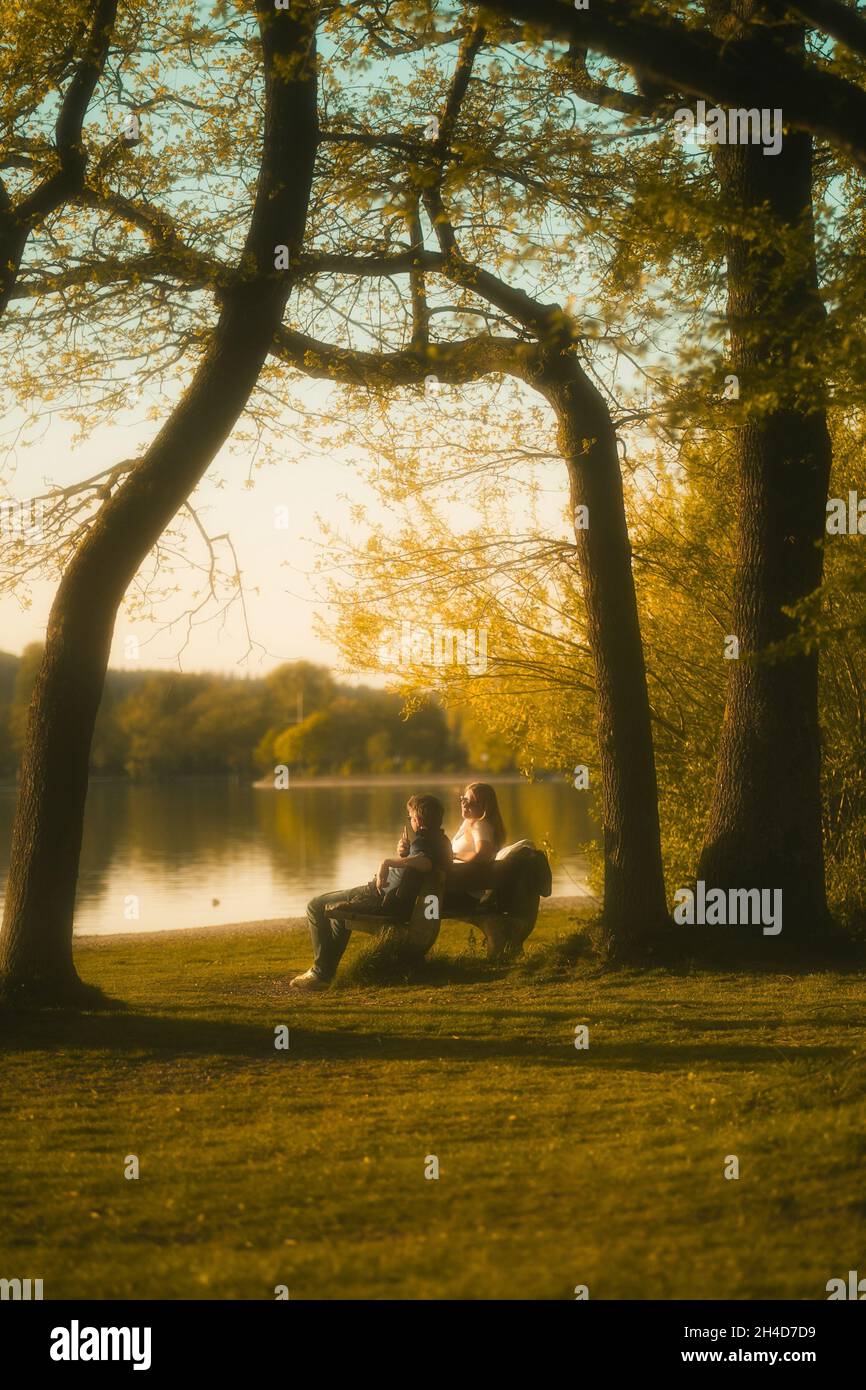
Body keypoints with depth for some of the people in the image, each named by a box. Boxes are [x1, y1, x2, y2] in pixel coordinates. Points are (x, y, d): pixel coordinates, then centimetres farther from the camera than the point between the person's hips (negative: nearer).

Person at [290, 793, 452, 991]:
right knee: (338, 907, 35)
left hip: (383, 898, -10)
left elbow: (425, 862, -45)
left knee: (316, 908, -2)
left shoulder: (421, 841, -22)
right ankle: (327, 967, 40)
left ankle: (321, 973, 1)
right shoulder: (441, 840, 9)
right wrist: (402, 853, -3)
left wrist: (388, 861, -39)